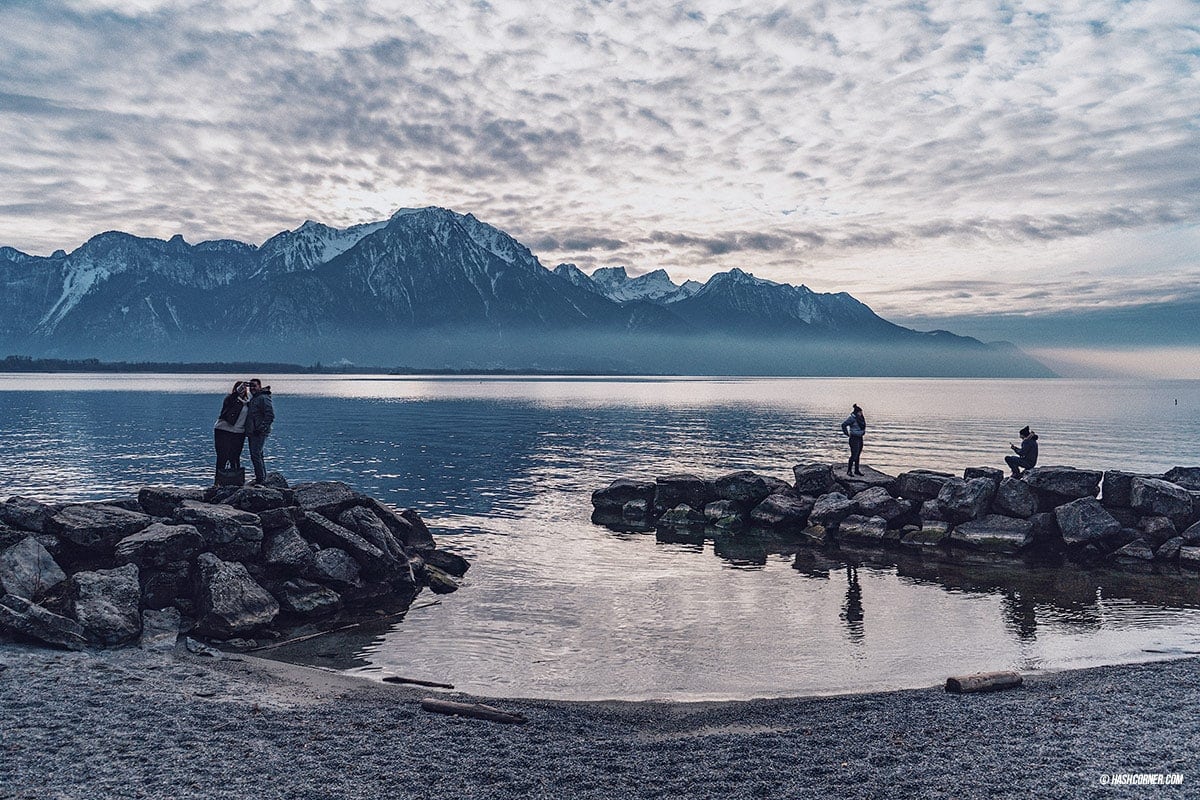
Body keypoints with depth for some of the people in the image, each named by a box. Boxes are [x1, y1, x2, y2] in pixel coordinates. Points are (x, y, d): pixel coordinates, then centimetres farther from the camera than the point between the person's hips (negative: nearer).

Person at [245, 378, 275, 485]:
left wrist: (261, 428, -22)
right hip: (252, 433, 10)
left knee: (255, 455, -15)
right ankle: (262, 478, 20)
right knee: (256, 455, 13)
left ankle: (260, 479, -13)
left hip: (259, 433, -10)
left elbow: (270, 415, -19)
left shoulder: (263, 398, -12)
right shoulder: (253, 399, 20)